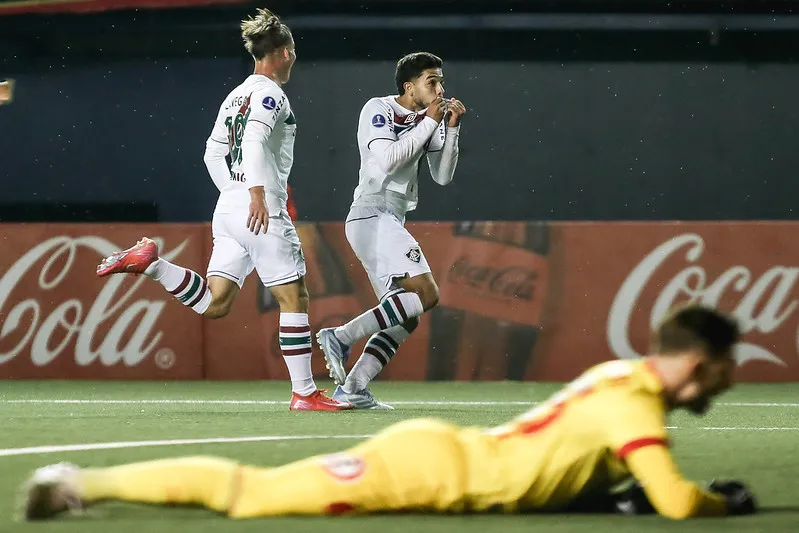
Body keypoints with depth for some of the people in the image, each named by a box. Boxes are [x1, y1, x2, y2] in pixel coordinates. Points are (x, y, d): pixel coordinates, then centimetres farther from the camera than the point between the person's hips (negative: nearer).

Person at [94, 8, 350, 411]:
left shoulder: (236, 95, 19)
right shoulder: (270, 94, -7)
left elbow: (214, 153, 22)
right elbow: (254, 141, -23)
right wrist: (257, 194, -30)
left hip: (229, 207, 8)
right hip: (262, 211, -8)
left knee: (214, 304, 5)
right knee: (294, 297, -2)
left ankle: (149, 262, -6)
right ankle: (304, 393, -2)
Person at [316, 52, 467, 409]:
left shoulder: (426, 121, 16)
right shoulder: (378, 110, -6)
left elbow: (443, 176, 14)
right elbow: (387, 159, -20)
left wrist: (451, 129, 3)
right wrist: (429, 123, -15)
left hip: (389, 223, 9)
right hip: (372, 215, -9)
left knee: (405, 319, 5)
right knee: (426, 294, -21)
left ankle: (351, 388, 2)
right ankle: (342, 336, -20)